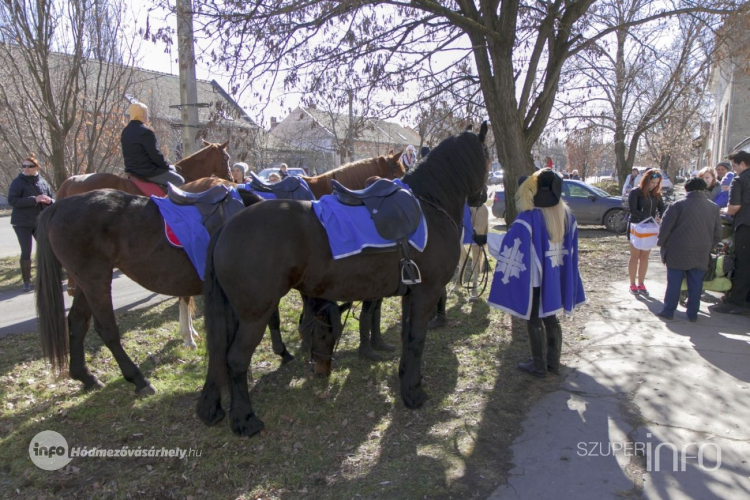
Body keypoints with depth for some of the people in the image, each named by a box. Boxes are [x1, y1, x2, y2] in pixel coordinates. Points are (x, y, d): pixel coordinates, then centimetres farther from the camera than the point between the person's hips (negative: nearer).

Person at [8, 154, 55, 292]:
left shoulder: (43, 182, 5)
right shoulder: (18, 182, -8)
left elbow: (53, 199, 10)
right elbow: (12, 200, -18)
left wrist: (49, 201, -15)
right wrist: (34, 199, -27)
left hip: (40, 222, 4)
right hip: (22, 223, -4)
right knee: (26, 252, -5)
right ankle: (27, 281, 7)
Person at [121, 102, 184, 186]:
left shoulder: (125, 131, 9)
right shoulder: (146, 132, -20)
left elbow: (126, 154, 15)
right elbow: (155, 155, -19)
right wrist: (168, 166, -3)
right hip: (148, 172, -10)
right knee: (179, 181, 0)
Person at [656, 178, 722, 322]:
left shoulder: (679, 205, -8)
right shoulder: (714, 207, 6)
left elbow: (665, 227, -8)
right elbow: (717, 234, 11)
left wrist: (662, 244, 6)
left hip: (678, 252, -3)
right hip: (701, 255, 3)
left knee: (674, 283, 4)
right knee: (696, 284, 9)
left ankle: (668, 311, 9)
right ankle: (693, 314, 16)